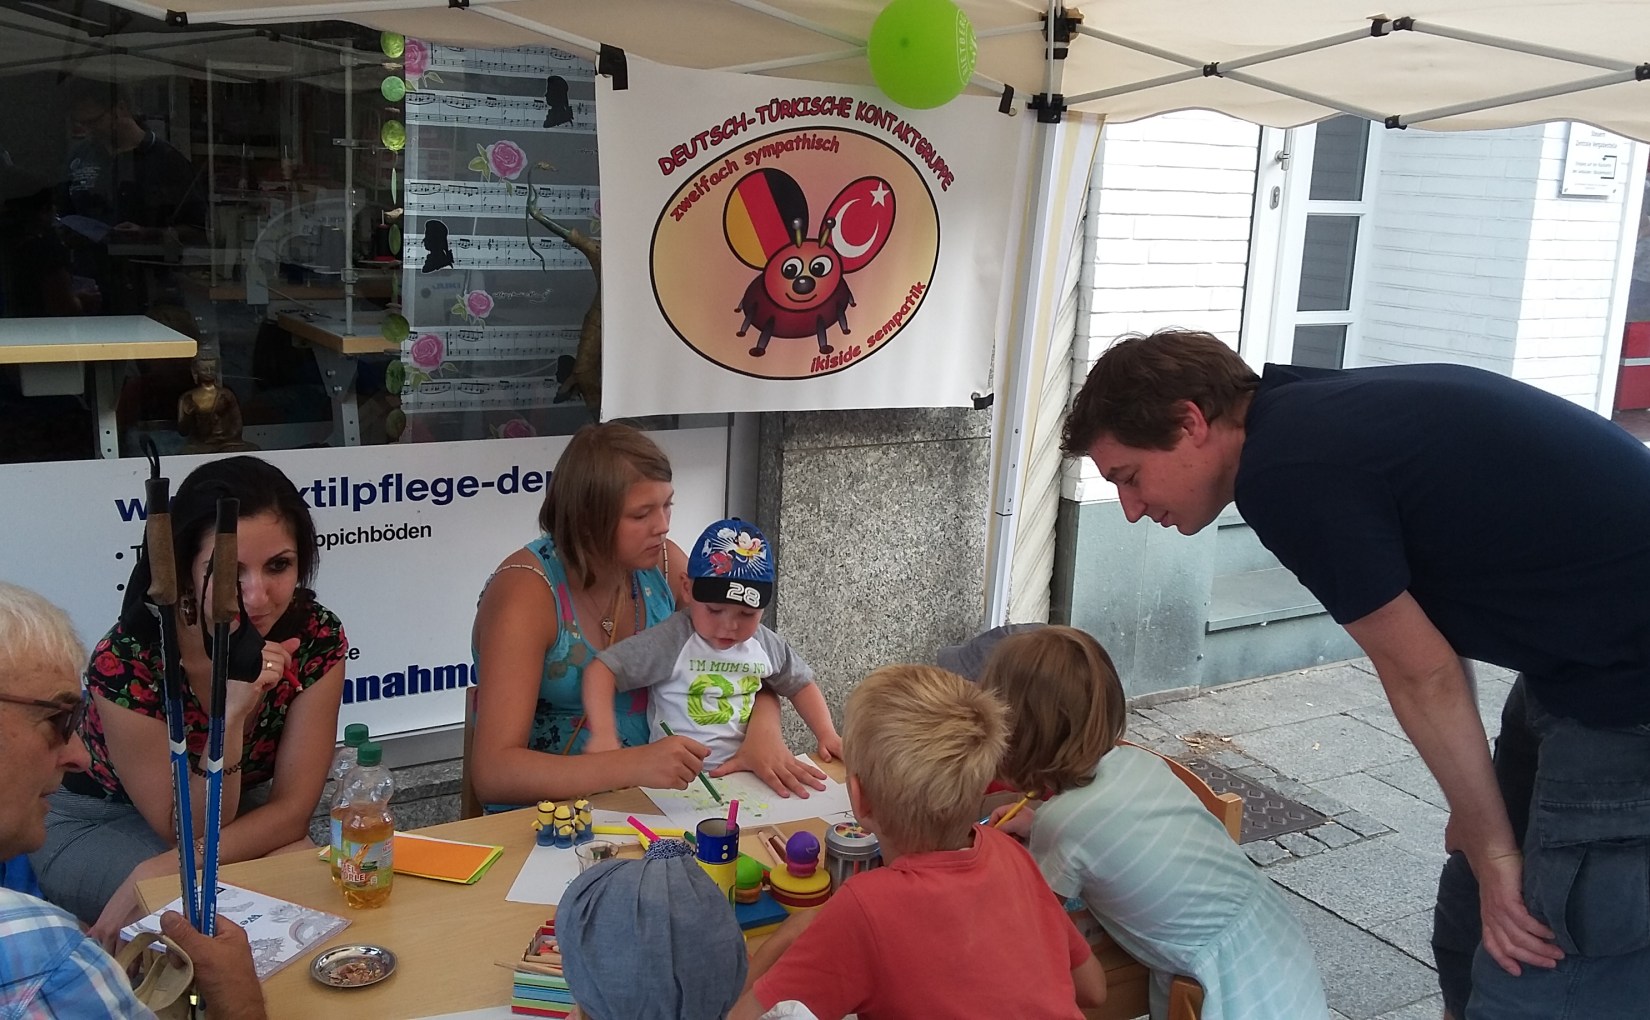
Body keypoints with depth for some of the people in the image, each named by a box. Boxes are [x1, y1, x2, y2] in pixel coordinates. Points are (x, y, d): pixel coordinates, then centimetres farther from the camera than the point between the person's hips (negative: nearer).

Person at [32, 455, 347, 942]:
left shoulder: (316, 639, -21)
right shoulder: (128, 662, -29)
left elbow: (291, 809, -18)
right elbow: (190, 829, -23)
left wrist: (159, 873, -32)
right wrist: (231, 716, -41)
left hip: (243, 818, 3)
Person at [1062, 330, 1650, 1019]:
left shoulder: (1286, 470, -20)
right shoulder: (1316, 413, 7)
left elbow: (1423, 677, -13)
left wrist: (1492, 851, -1)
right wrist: (1477, 822, 15)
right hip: (1589, 666, 10)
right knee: (1472, 939, 19)